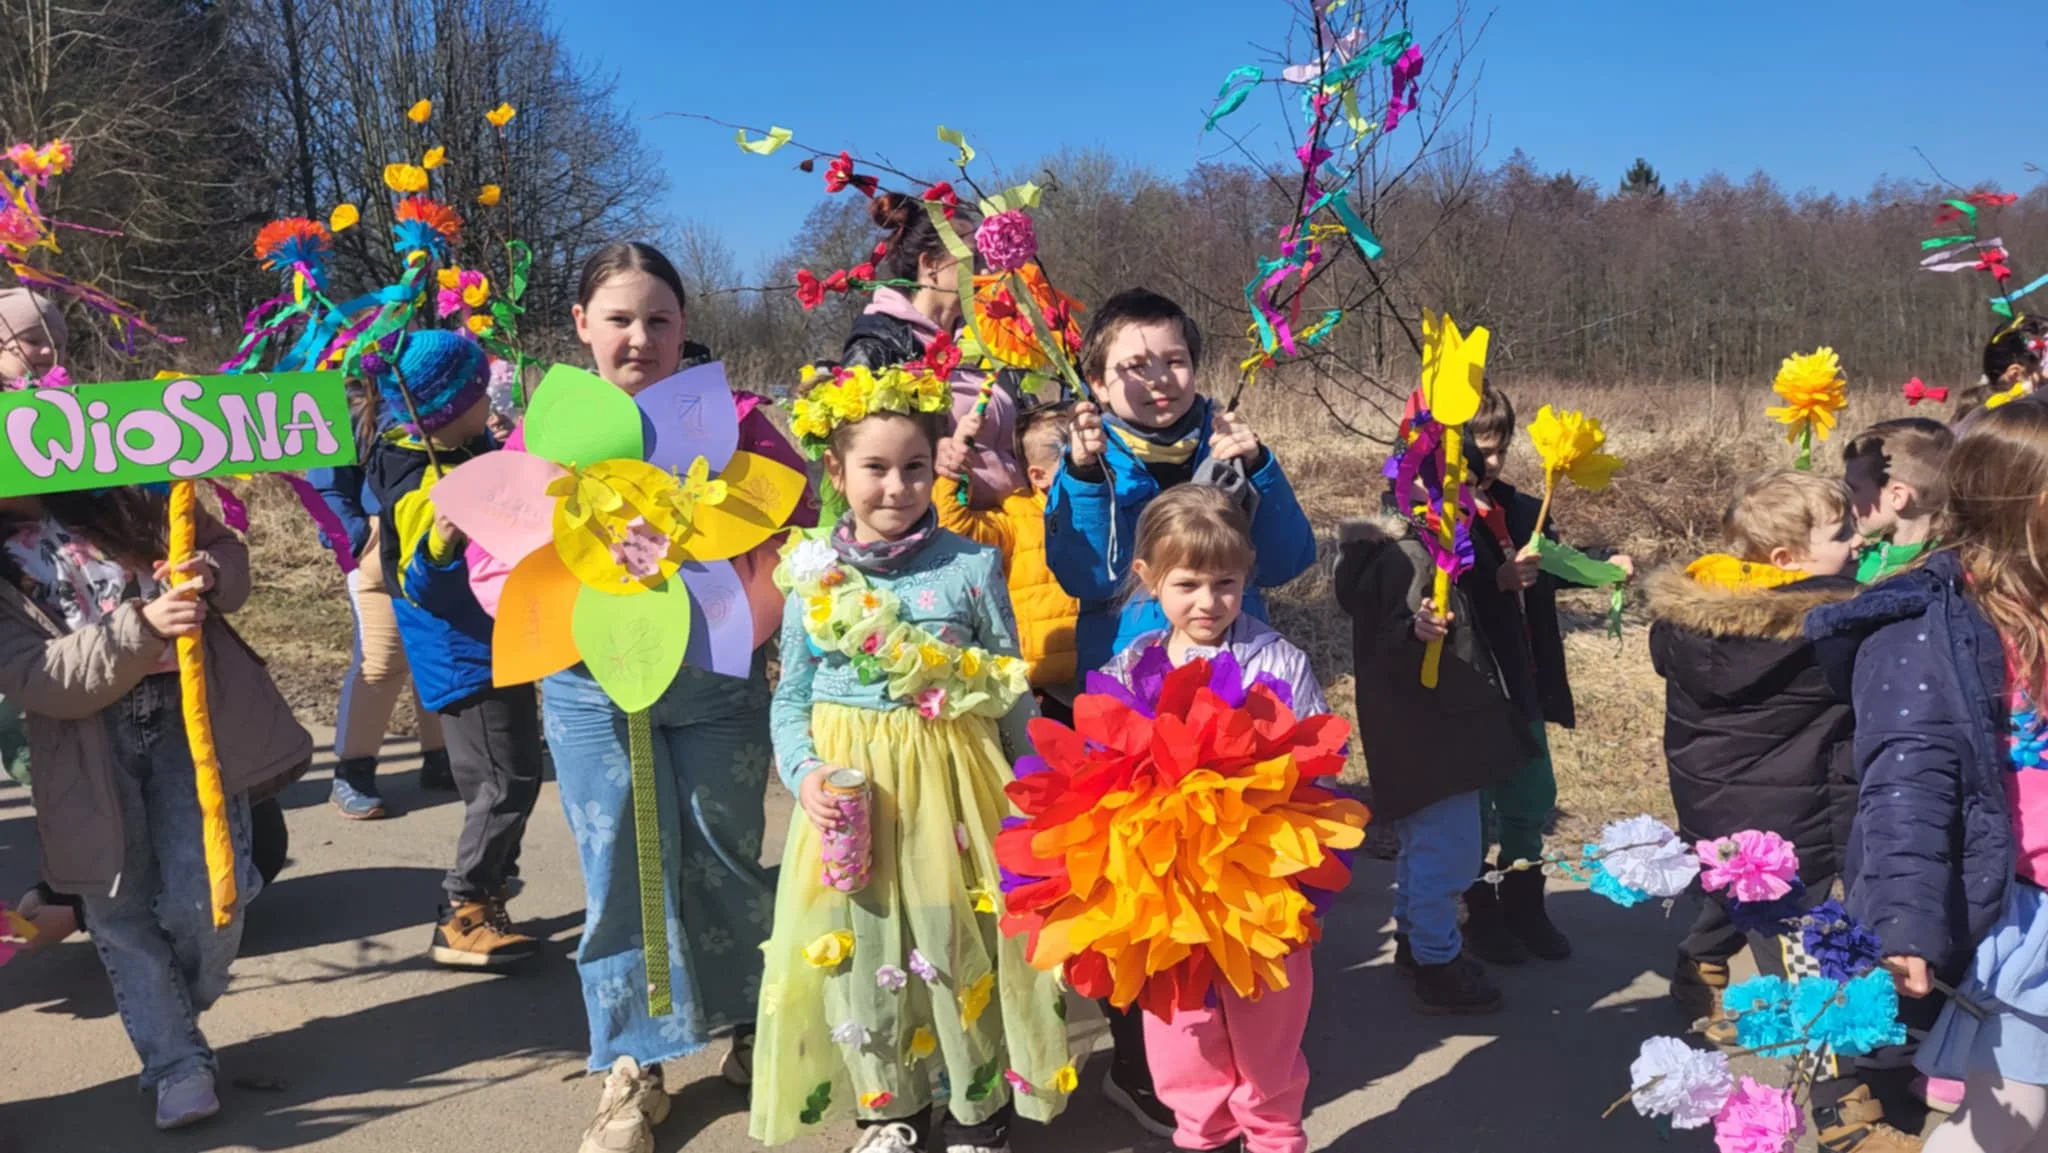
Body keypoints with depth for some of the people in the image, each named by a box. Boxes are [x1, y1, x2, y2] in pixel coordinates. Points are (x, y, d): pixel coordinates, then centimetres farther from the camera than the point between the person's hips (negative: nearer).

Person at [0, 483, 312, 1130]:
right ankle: (178, 1063, 16)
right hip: (89, 749, 0)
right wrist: (140, 629, -30)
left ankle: (176, 1014, 27)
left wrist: (212, 575, -15)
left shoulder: (115, 492, 2)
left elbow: (226, 547, 10)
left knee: (204, 896, -3)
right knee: (119, 908, 4)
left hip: (192, 712, 0)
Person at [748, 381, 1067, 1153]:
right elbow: (790, 697, 6)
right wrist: (804, 772, -11)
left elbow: (1011, 692, 2)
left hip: (950, 780, -2)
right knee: (857, 946, 9)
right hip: (847, 788, 2)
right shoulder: (815, 575, 1)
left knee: (958, 941, 6)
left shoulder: (971, 566, -5)